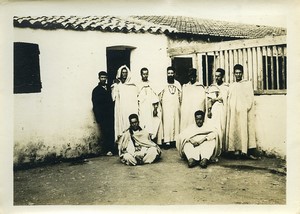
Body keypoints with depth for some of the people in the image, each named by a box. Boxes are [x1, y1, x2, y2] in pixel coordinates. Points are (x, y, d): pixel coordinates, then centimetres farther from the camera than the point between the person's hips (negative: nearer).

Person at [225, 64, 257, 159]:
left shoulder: (248, 83, 7)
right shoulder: (231, 86, 16)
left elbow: (250, 97, 0)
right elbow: (229, 99, 14)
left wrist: (247, 107, -12)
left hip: (244, 112, -3)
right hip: (233, 112, 3)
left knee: (244, 129, -6)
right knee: (234, 130, -2)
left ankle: (245, 150, -6)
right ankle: (236, 150, 0)